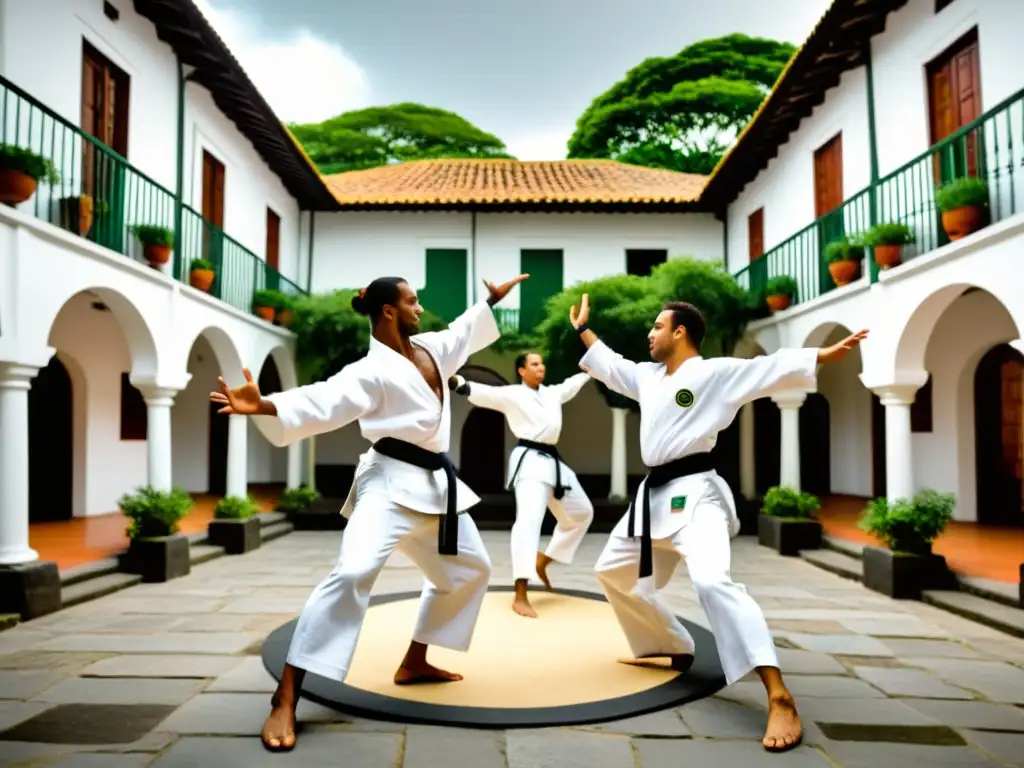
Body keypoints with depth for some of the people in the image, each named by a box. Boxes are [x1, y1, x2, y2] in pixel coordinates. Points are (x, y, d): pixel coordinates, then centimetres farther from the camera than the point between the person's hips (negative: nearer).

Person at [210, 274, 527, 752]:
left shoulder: (430, 348, 9)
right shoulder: (373, 370, -15)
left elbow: (464, 331, 29)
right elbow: (321, 402, -28)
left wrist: (493, 298, 39)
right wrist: (263, 406, -45)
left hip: (435, 485, 9)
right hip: (390, 483, -9)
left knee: (469, 569, 22)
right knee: (353, 573, -29)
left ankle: (414, 662, 35)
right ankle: (284, 700, -20)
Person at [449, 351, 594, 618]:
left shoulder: (553, 393, 16)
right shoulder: (511, 394, -4)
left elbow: (573, 383, 36)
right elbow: (479, 392, -16)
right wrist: (452, 379, -33)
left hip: (553, 460, 9)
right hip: (529, 461, -8)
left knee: (581, 512, 19)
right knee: (529, 518, -21)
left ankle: (543, 560, 31)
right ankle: (520, 596, -21)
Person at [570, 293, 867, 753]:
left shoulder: (717, 372, -6)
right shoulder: (648, 376, 15)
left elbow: (773, 368, -16)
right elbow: (609, 366, 29)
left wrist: (828, 354, -27)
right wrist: (582, 328, 35)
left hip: (694, 494, -9)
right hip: (654, 495, 9)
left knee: (711, 581, -30)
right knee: (613, 571, 20)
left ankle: (780, 700, -29)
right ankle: (674, 649, 35)